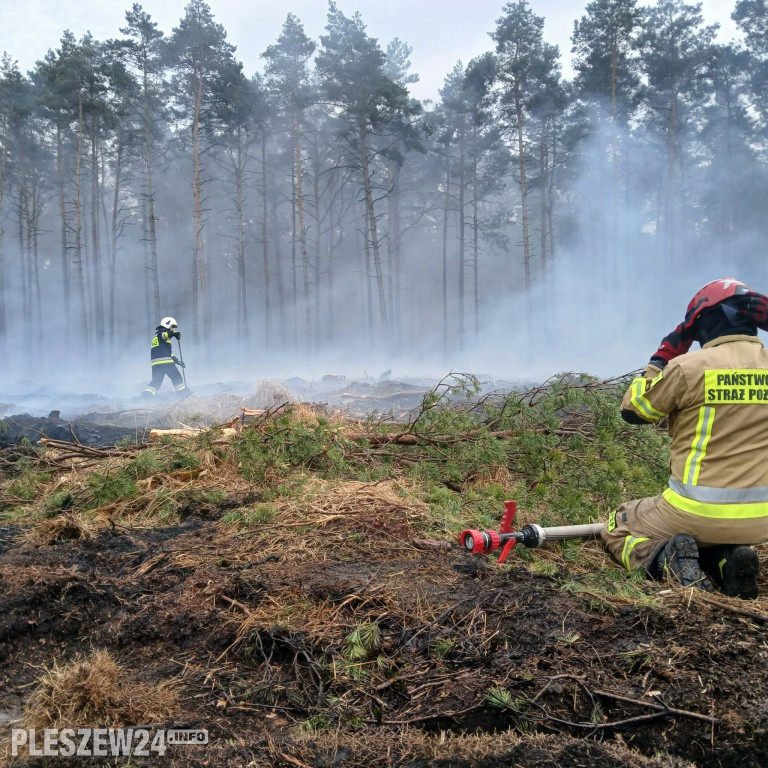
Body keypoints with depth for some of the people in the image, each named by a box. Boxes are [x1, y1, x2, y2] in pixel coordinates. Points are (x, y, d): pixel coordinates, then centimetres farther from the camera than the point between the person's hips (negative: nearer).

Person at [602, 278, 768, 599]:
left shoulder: (689, 367, -14)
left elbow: (632, 411, 0)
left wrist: (662, 357, 7)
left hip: (697, 513, -5)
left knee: (616, 528, 20)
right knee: (706, 536, 37)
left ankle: (669, 561, -10)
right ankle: (724, 559, 3)